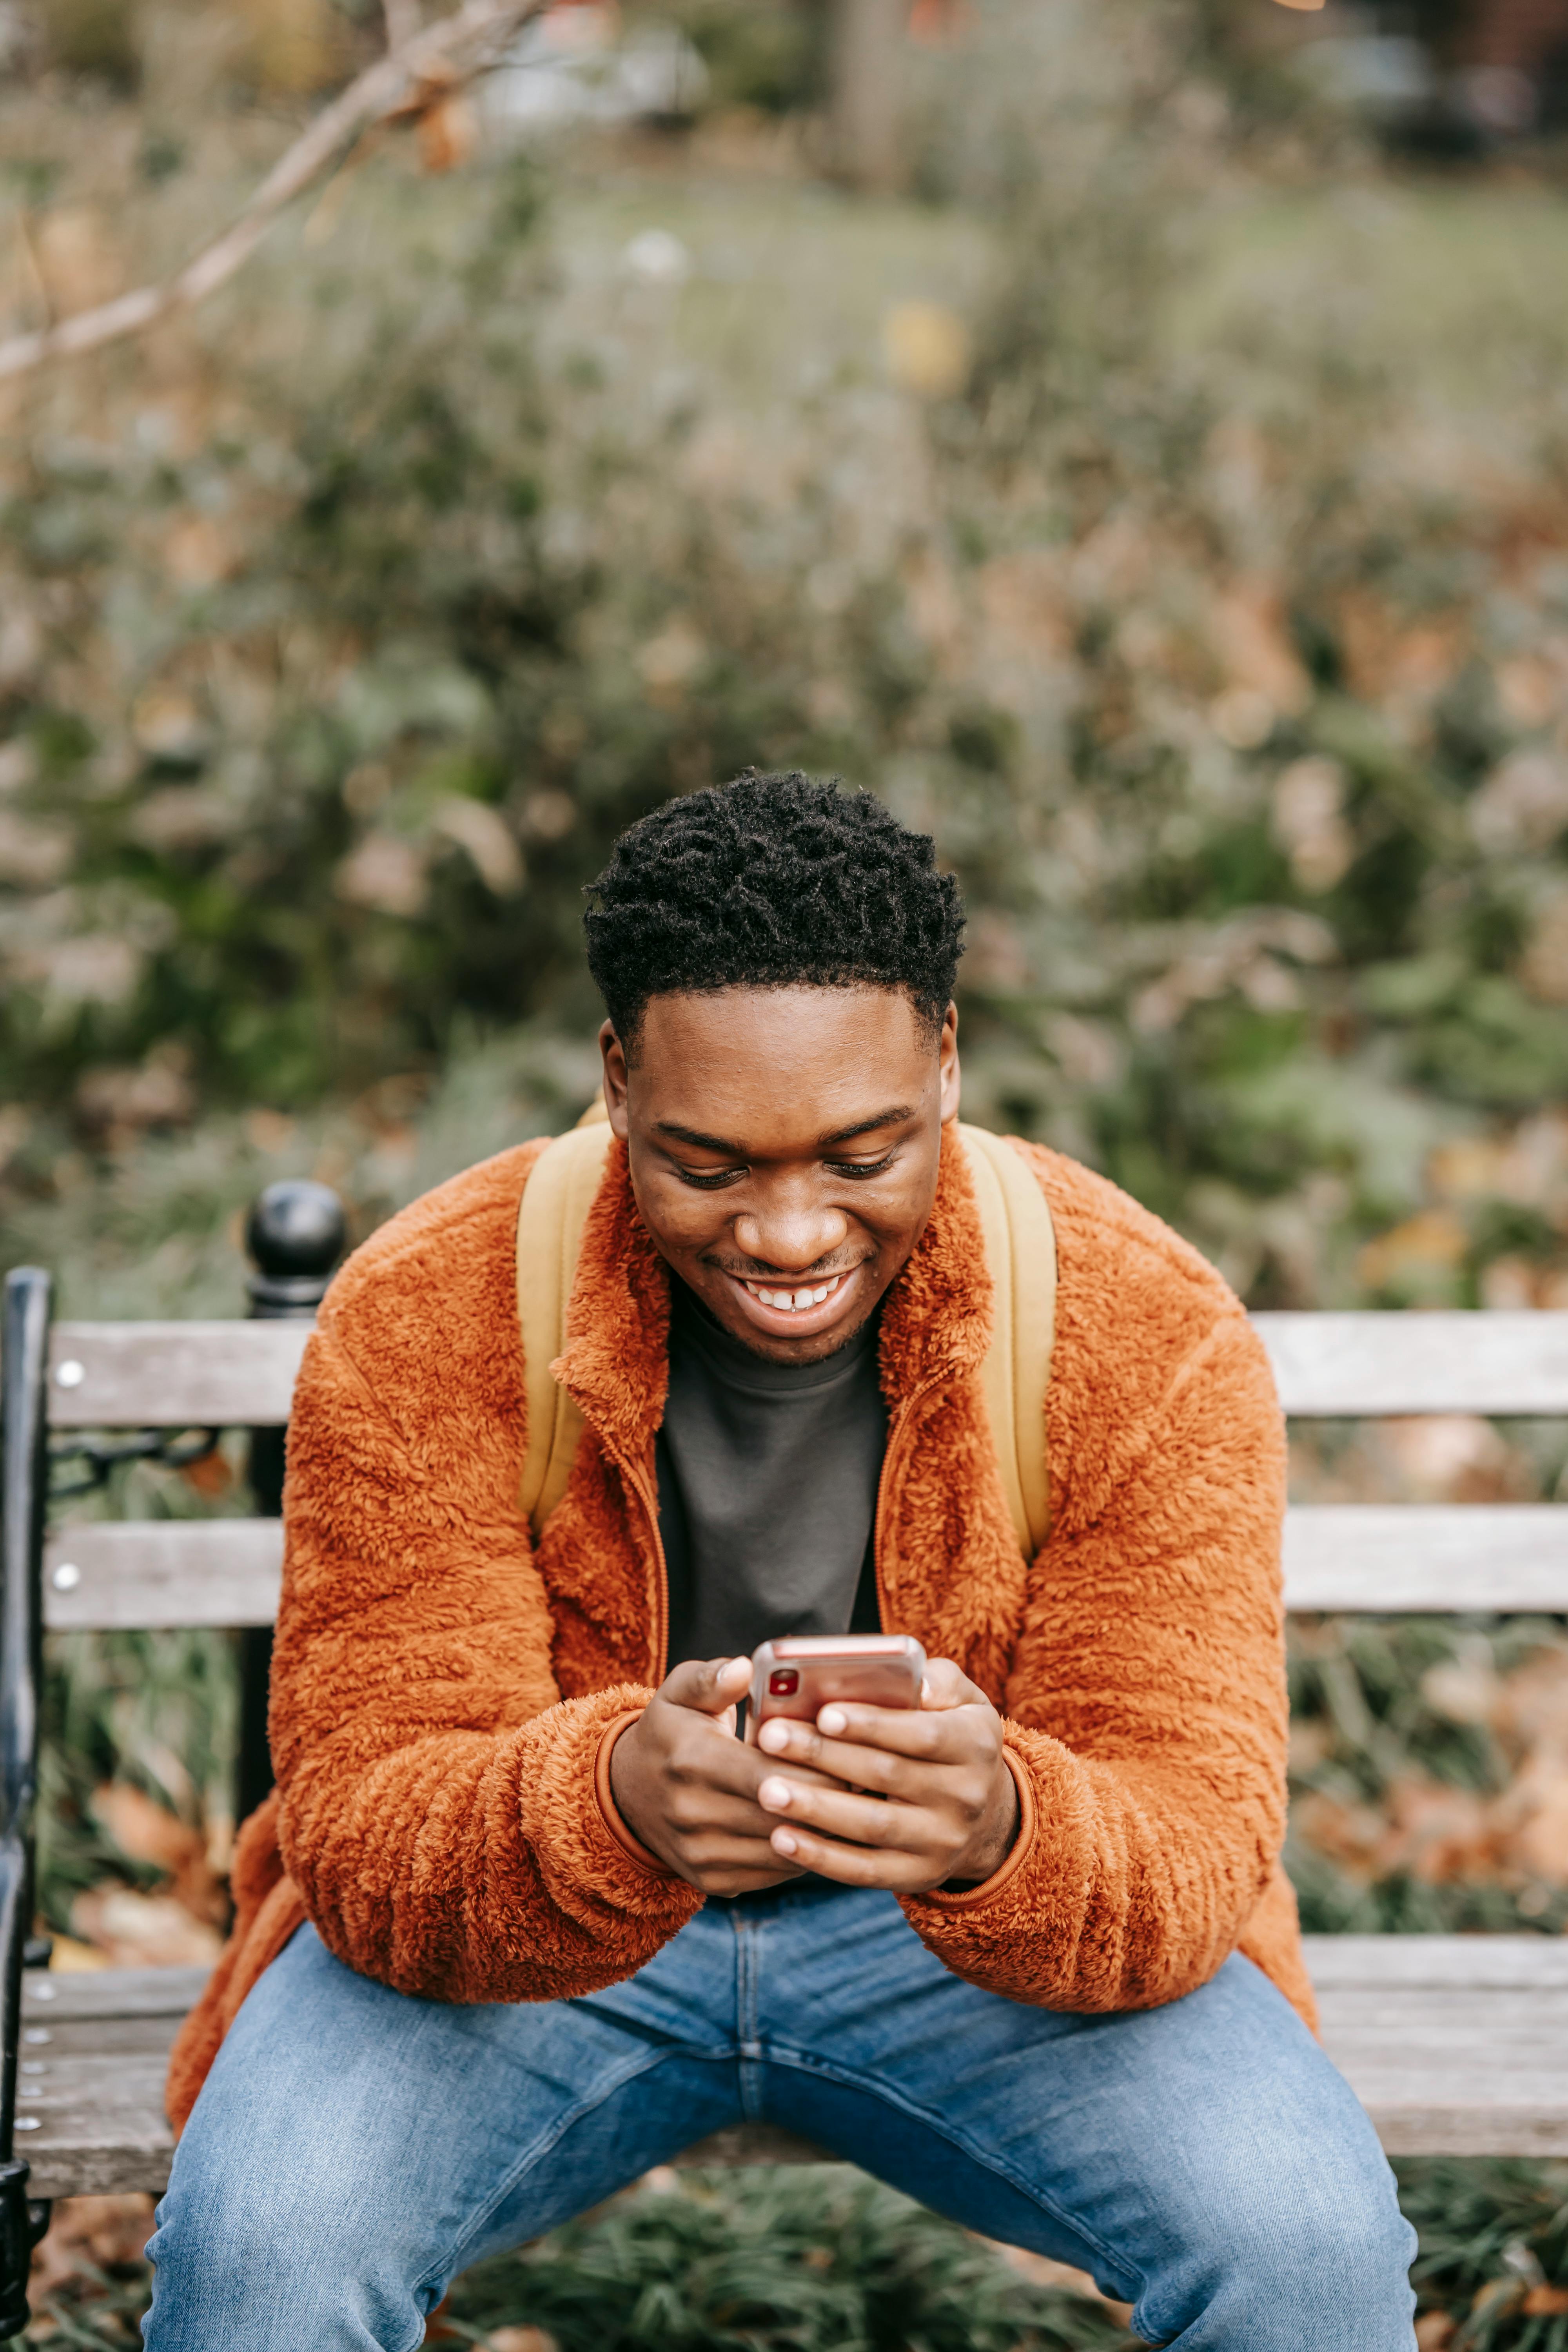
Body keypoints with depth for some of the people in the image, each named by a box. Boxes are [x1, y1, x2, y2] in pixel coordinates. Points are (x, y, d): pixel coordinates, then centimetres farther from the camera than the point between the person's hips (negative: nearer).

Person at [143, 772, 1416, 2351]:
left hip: (983, 1944, 1)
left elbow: (1193, 1845, -20)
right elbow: (360, 1831, -21)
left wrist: (1007, 1836, -45)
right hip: (518, 1951, 0)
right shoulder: (418, 1322, -19)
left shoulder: (1149, 1333, -17)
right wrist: (610, 1807, -45)